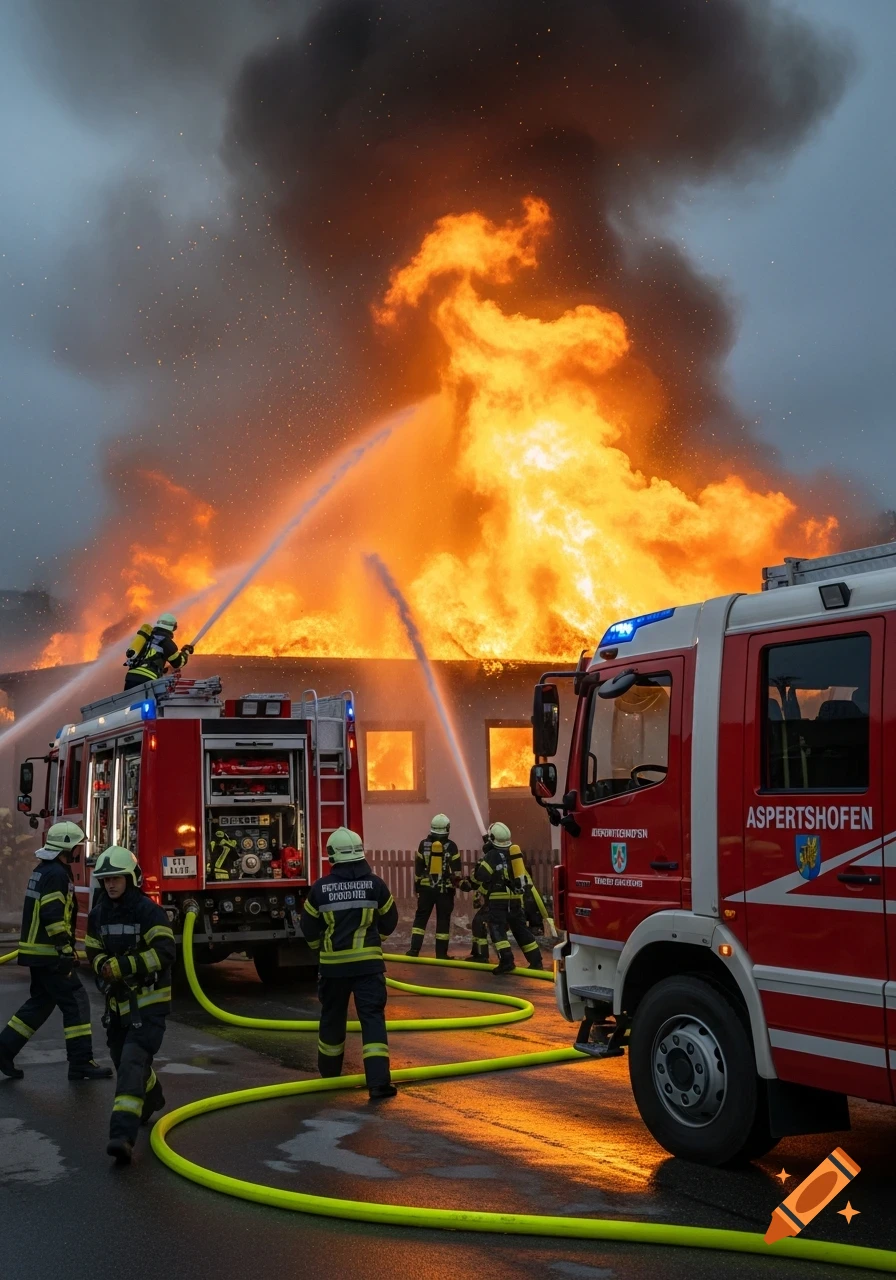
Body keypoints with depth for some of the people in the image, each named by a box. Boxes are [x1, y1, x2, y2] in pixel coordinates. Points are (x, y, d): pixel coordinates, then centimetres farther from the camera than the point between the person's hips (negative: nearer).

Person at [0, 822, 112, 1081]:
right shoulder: (56, 873, -16)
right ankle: (81, 1063, -4)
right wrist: (66, 950, -22)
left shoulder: (43, 870, 17)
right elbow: (53, 916, -24)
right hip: (49, 954, -10)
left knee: (40, 1003, 18)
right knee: (76, 1002, -6)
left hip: (38, 952, 10)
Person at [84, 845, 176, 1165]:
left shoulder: (148, 911, -16)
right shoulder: (99, 914, 5)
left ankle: (123, 1135, -27)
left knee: (132, 1062, -18)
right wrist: (104, 965, -12)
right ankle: (151, 1099, 50)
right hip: (118, 1001, 7)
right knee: (123, 1058, 20)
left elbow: (165, 952, -23)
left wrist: (123, 965, -28)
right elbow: (94, 951, 12)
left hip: (149, 1001, -7)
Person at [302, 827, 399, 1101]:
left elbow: (309, 927, 4)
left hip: (333, 963, 1)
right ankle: (379, 1080, -15)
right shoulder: (375, 884, -5)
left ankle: (330, 1071, 35)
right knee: (372, 1017, -3)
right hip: (368, 962, -1)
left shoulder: (320, 888, -5)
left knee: (332, 1016, 19)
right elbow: (389, 921, 7)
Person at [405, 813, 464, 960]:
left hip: (426, 888, 1)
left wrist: (417, 886, 12)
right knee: (443, 920, 4)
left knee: (421, 917, 9)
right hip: (445, 889, -1)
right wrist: (461, 883, 9)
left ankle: (414, 949, 0)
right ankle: (441, 953, 3)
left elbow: (418, 868, 4)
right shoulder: (451, 846, -5)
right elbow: (456, 869, -4)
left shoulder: (424, 844, 0)